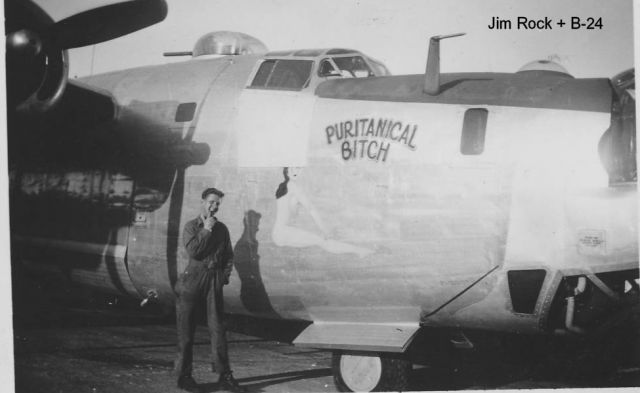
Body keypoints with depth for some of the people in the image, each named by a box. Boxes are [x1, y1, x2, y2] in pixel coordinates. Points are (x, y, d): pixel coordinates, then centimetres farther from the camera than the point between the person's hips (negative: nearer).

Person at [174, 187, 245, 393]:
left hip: (214, 281, 3)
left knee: (217, 327, -1)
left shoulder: (221, 228, 12)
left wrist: (225, 275, 4)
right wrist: (206, 230, -9)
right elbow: (193, 251, -13)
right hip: (193, 278, -3)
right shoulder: (191, 226, 2)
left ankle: (225, 376, 1)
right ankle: (184, 375, 7)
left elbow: (229, 255, 18)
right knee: (186, 329, 0)